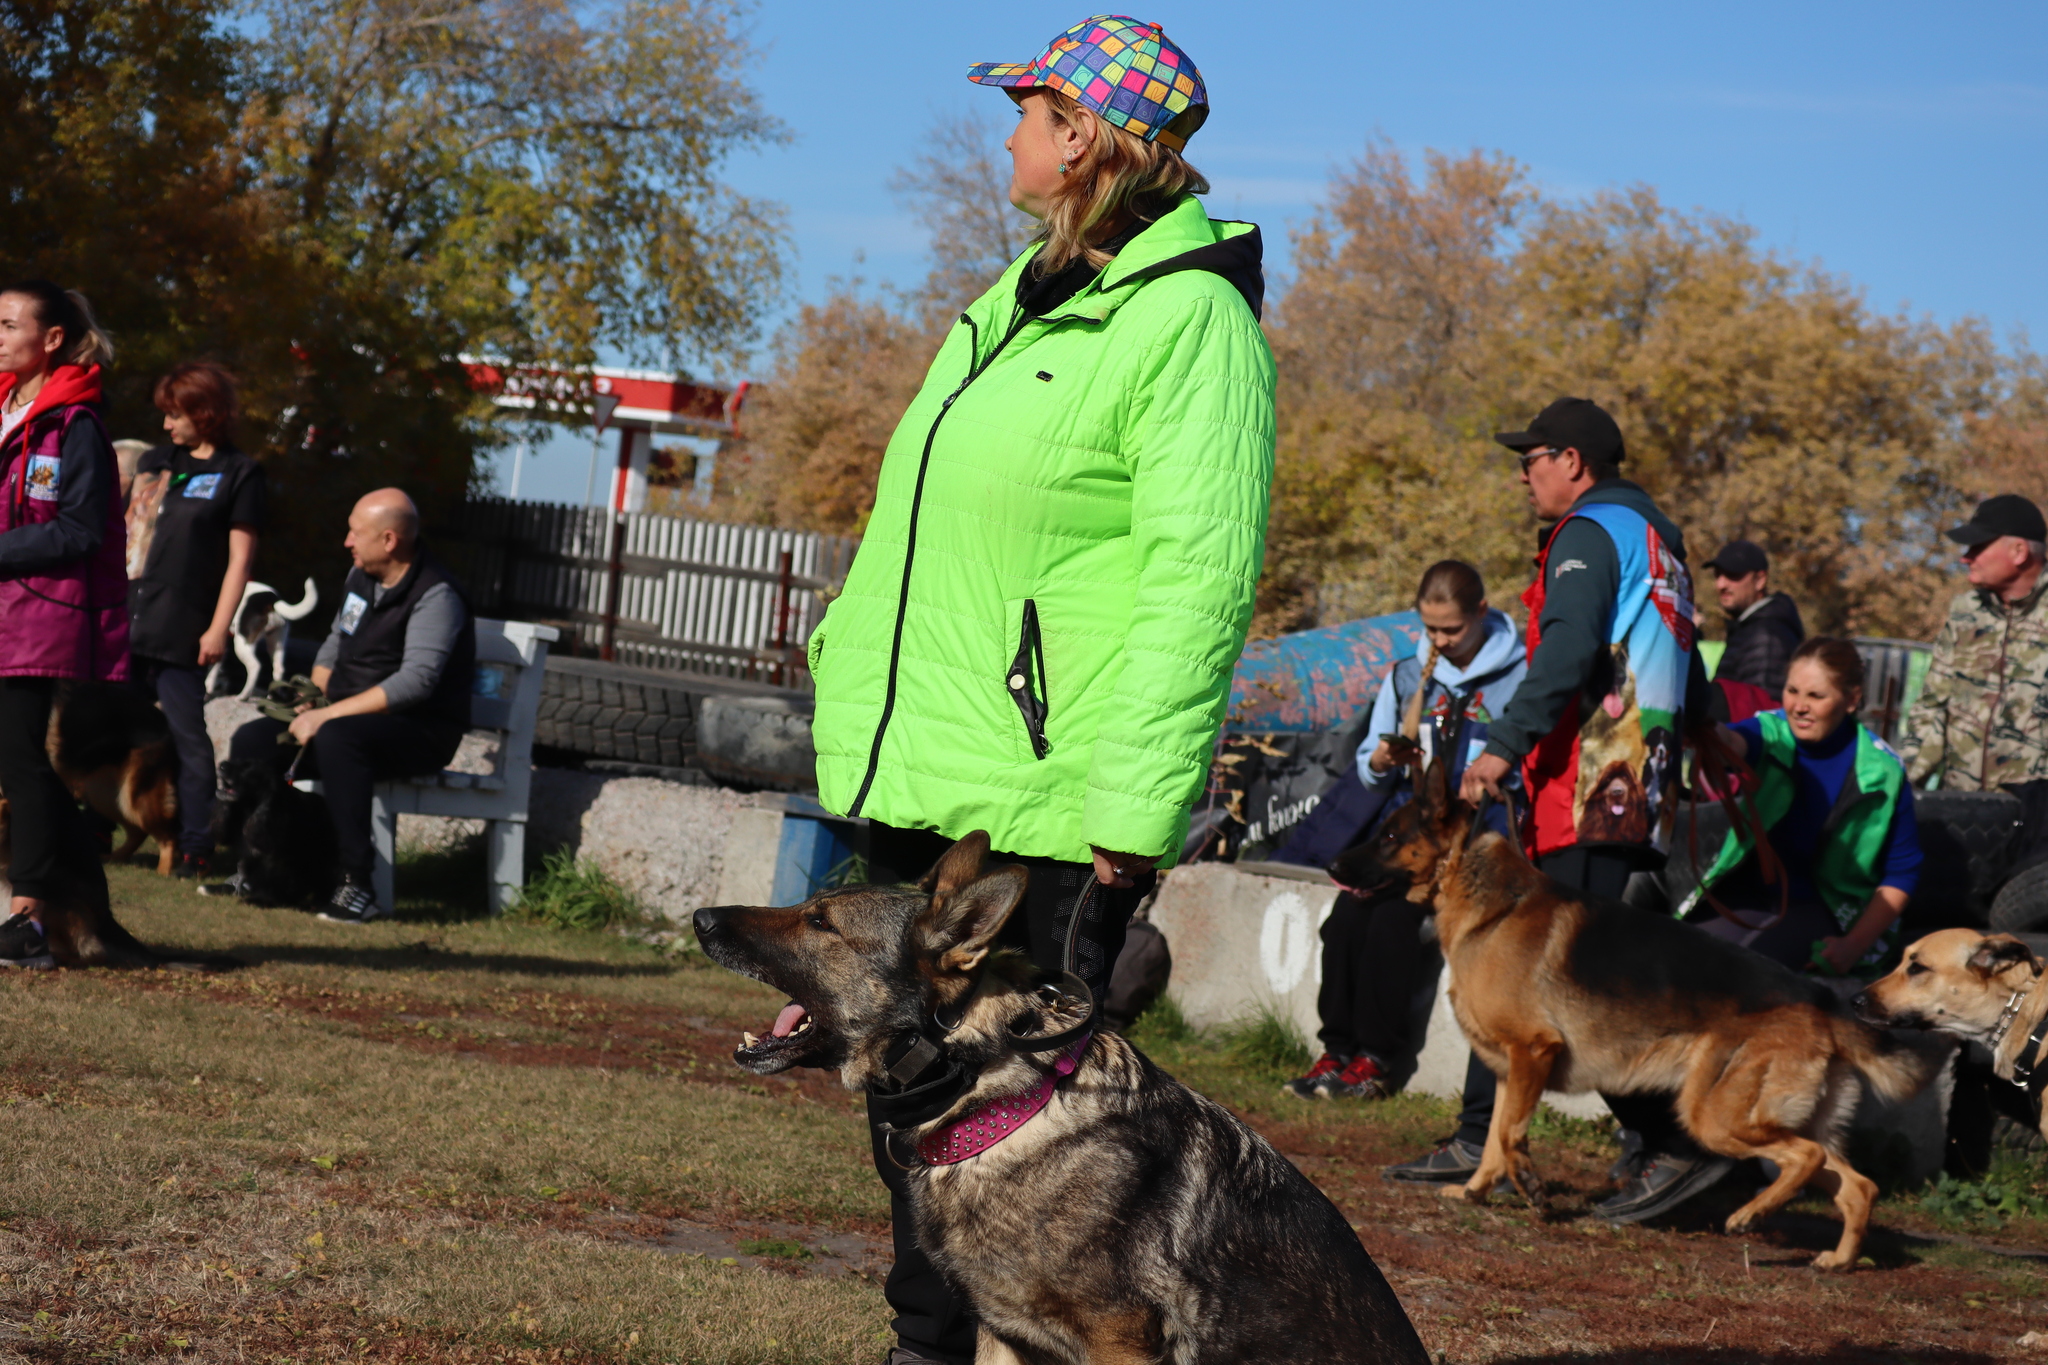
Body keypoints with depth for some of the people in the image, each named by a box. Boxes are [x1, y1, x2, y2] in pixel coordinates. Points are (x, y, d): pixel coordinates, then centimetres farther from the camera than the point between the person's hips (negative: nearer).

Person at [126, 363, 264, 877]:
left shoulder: (239, 473, 0)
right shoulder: (157, 462, 17)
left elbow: (240, 558, -4)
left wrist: (218, 628, -10)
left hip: (180, 631, -6)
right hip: (128, 621, 6)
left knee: (186, 736, -5)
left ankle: (194, 846, -1)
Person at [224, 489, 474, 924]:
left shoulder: (436, 595, -17)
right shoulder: (361, 576, 10)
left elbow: (416, 681, -27)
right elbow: (335, 643, 23)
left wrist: (327, 716, -27)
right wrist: (311, 699, 2)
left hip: (422, 732, -8)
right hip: (348, 719, 8)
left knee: (336, 740, -38)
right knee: (252, 741, -6)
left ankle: (358, 887, -38)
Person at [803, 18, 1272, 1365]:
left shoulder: (1191, 320, -11)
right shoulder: (1021, 301, 18)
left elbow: (1198, 581, -18)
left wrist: (1136, 801, -23)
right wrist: (864, 700, 23)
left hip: (1042, 804, -9)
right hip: (918, 780, 9)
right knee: (908, 1083, 14)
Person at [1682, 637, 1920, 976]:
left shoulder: (1883, 772, -7)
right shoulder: (1773, 734, -4)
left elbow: (1901, 874, -2)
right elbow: (1734, 741, -30)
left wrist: (1853, 946, -13)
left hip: (1821, 907, -2)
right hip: (1748, 893, 2)